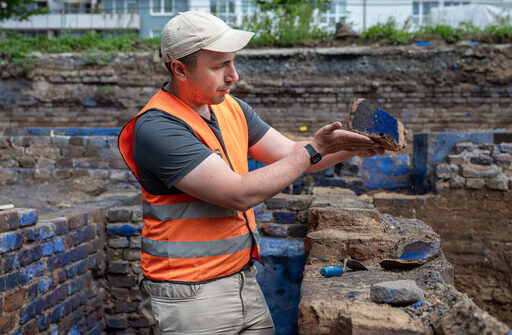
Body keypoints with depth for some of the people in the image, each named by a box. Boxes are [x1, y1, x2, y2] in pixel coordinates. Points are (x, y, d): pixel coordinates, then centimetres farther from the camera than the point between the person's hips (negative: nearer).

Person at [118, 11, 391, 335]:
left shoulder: (231, 108, 6)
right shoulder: (158, 128, -20)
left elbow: (290, 155, 11)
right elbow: (240, 194, -23)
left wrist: (352, 147, -5)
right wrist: (312, 151, -16)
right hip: (190, 296, -7)